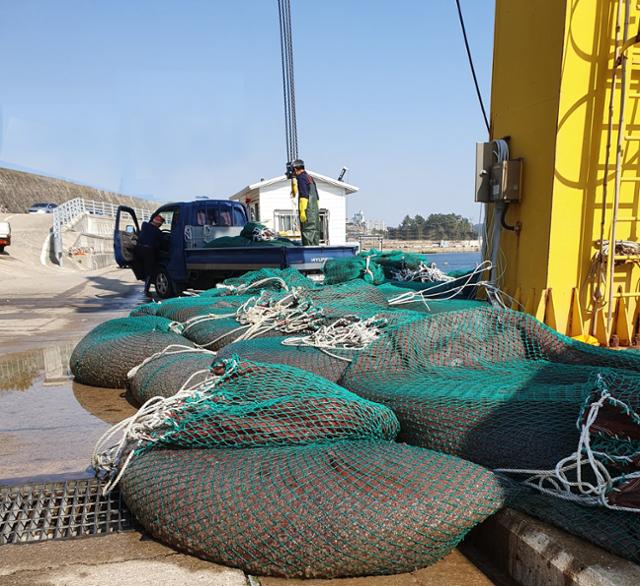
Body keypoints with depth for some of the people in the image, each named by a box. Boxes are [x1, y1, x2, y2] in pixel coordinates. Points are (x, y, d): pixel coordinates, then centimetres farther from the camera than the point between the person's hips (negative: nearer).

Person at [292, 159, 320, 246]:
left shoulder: (301, 178, -7)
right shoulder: (310, 177, 21)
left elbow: (304, 196, -18)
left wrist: (302, 211, -20)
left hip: (308, 212, -9)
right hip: (315, 210, 9)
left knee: (307, 233, -10)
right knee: (315, 232, 10)